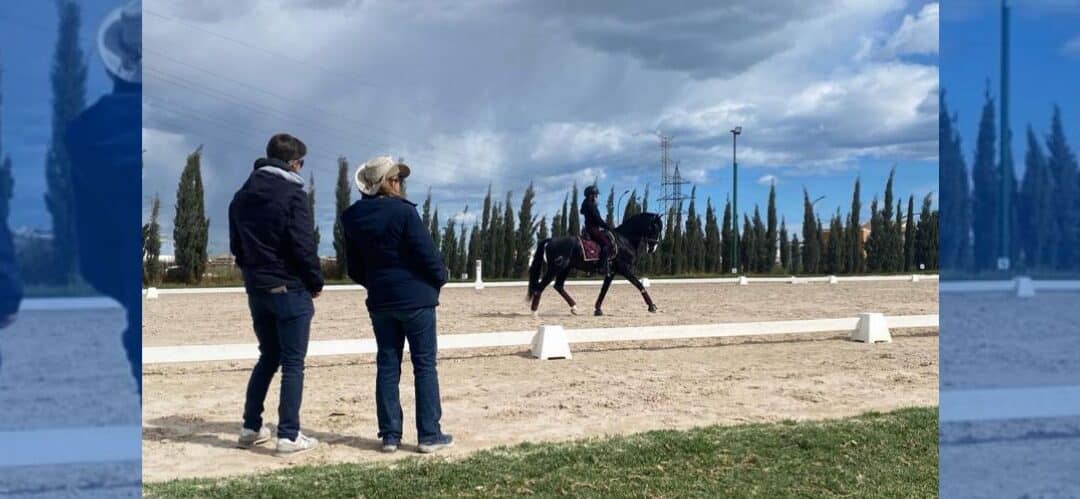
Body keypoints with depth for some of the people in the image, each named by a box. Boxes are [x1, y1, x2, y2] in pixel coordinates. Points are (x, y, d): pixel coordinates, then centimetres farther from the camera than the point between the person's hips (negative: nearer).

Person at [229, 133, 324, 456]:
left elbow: (236, 245, 16)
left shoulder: (242, 196, 12)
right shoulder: (292, 193, -11)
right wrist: (316, 281, -5)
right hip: (290, 290, -7)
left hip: (257, 290, 7)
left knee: (268, 358, 18)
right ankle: (289, 435, 0)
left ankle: (251, 428, 20)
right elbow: (303, 245, -16)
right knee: (292, 363, -1)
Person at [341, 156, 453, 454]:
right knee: (424, 365, 2)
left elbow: (354, 267, 10)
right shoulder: (402, 211, -15)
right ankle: (429, 435, 4)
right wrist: (440, 278, 4)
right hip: (415, 297, -5)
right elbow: (427, 253, -14)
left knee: (387, 365, 10)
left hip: (380, 300, 6)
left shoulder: (352, 217, 4)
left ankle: (390, 435, 11)